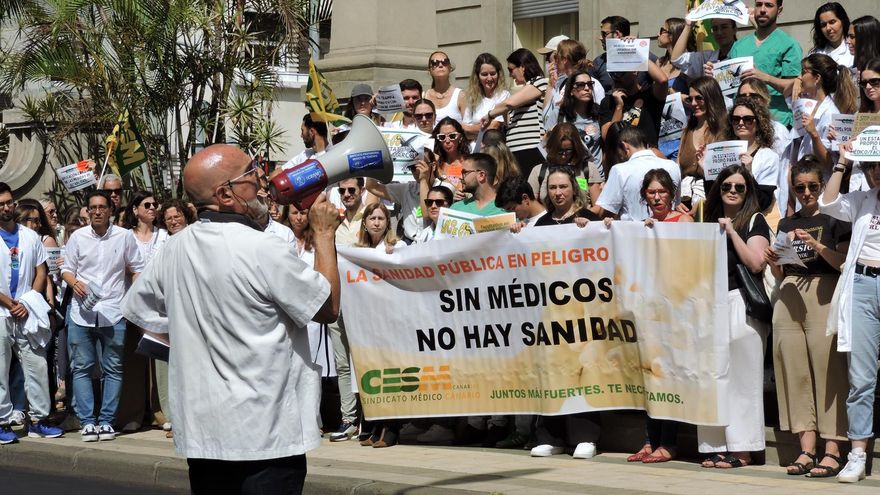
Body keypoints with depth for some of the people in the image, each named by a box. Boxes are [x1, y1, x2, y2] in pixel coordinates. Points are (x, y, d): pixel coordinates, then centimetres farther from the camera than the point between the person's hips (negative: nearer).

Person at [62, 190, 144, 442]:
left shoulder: (125, 236, 2)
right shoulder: (77, 237, 5)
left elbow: (137, 270, 8)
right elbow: (66, 269, 10)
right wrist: (74, 282, -12)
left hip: (113, 313, -1)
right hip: (82, 313, 1)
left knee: (113, 369, 3)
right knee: (82, 368, 1)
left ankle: (107, 421, 10)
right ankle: (87, 421, 5)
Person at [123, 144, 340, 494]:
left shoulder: (174, 250, 4)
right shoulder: (263, 251, -17)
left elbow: (140, 311, 18)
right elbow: (328, 308, -8)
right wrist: (324, 233, 1)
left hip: (201, 432, 7)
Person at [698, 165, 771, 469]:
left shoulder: (754, 220, 4)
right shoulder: (711, 221, 19)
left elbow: (756, 263, -10)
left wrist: (731, 232, -9)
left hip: (741, 304, -6)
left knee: (740, 376, -7)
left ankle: (742, 450, -5)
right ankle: (717, 447, 4)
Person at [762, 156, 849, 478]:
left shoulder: (834, 219, 5)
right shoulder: (786, 224, 20)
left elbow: (844, 263, -4)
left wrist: (816, 245, -16)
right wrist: (774, 264, 1)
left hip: (823, 295, -5)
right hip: (789, 296, 5)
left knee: (827, 369, -11)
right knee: (795, 371, -1)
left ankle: (832, 450, -12)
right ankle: (806, 448, 1)